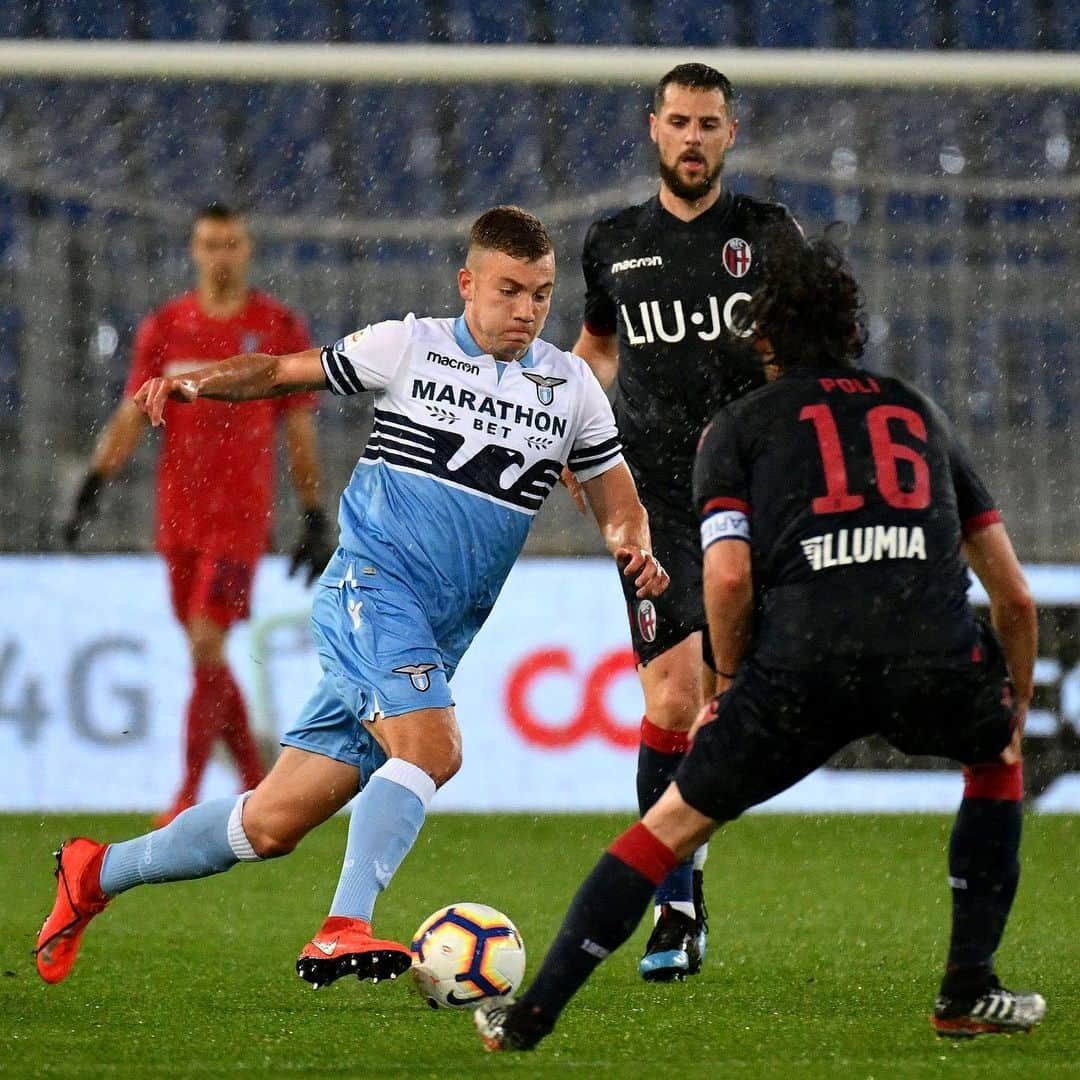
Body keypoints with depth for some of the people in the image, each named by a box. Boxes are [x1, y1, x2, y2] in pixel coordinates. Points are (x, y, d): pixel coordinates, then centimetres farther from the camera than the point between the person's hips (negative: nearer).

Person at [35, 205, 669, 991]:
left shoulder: (570, 386, 10)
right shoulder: (409, 347, 1)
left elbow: (615, 495, 15)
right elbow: (284, 372, 9)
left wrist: (633, 544, -7)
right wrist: (197, 383, -8)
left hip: (435, 639, 4)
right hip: (372, 584, -4)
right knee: (433, 748, -31)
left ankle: (97, 874, 20)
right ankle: (343, 932, -30)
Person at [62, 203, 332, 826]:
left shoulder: (281, 329, 1)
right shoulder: (164, 328, 7)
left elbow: (301, 434, 3)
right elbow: (131, 418, 8)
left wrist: (317, 523, 2)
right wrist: (93, 487, -5)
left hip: (242, 515, -4)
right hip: (178, 513, 4)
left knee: (207, 645, -13)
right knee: (207, 657, 8)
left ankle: (189, 795, -9)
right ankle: (257, 784, 21)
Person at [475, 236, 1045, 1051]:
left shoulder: (739, 426, 21)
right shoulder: (921, 414, 30)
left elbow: (728, 576, 3)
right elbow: (1017, 599, 29)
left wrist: (735, 687, 19)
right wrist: (1015, 716, 41)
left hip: (804, 657, -1)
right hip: (939, 659, 1)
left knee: (675, 822, 15)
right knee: (995, 761, 34)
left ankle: (530, 1017, 13)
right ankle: (970, 992, 27)